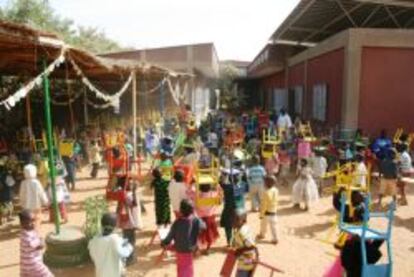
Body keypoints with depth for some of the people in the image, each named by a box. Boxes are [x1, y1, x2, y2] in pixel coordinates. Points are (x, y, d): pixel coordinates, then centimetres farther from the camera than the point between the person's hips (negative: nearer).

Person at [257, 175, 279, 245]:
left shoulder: (266, 192, -28)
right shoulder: (276, 190, -6)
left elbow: (264, 205, -22)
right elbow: (276, 201, 7)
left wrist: (261, 214, -12)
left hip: (267, 212, -5)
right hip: (274, 211, 5)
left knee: (263, 224, 18)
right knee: (273, 225, 12)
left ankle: (262, 235, 37)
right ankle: (275, 239, 16)